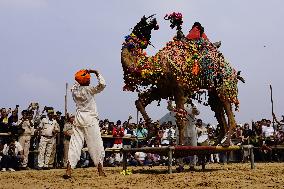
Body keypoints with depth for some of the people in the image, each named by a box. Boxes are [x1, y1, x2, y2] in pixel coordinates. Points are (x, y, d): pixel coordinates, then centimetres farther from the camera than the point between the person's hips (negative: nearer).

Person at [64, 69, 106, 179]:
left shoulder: (74, 90, 6)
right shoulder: (89, 90, -9)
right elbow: (102, 85, -13)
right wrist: (97, 73, -3)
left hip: (78, 119, 5)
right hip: (90, 120, -5)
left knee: (75, 144, 3)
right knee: (96, 145, 4)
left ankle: (69, 170, -6)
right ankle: (100, 170, 10)